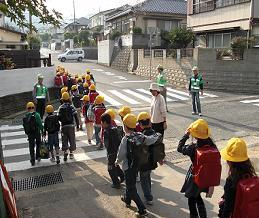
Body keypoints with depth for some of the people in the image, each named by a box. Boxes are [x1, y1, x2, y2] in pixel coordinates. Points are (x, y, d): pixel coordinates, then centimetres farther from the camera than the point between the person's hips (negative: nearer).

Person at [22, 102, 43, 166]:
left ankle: (32, 160, 8)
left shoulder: (25, 116, 0)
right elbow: (40, 124, -15)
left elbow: (24, 126, 3)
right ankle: (38, 156, 28)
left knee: (31, 146, 9)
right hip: (37, 132, -2)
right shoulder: (36, 115, -13)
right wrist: (42, 130, -4)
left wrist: (27, 132, 14)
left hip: (29, 134, 2)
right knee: (38, 144, 20)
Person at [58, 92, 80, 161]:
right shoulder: (72, 107, -5)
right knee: (72, 139, 11)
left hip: (63, 126, 0)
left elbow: (59, 118, -5)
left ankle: (65, 152, 0)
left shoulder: (60, 108, -2)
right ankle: (71, 153, 16)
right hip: (71, 126, 0)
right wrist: (77, 126, -3)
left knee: (64, 140, 9)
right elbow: (76, 117, -8)